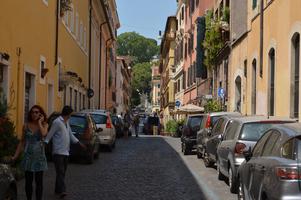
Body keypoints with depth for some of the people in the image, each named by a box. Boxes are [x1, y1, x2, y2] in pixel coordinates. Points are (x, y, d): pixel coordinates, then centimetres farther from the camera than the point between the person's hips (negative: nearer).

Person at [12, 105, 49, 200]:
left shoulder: (44, 124, -1)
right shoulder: (26, 126, 3)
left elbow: (43, 134, -24)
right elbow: (22, 142, 8)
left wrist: (39, 122, -14)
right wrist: (15, 155, 5)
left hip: (39, 156, -2)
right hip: (28, 156, 2)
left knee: (39, 181, 1)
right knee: (28, 181, 6)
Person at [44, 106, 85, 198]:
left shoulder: (67, 122, 17)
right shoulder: (57, 122, -10)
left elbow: (70, 135, 26)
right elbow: (49, 135, -12)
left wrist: (79, 143, 27)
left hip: (65, 151, 8)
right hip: (58, 152, -8)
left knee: (63, 172, 9)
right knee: (60, 172, -14)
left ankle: (58, 190, 17)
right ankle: (61, 191, -20)